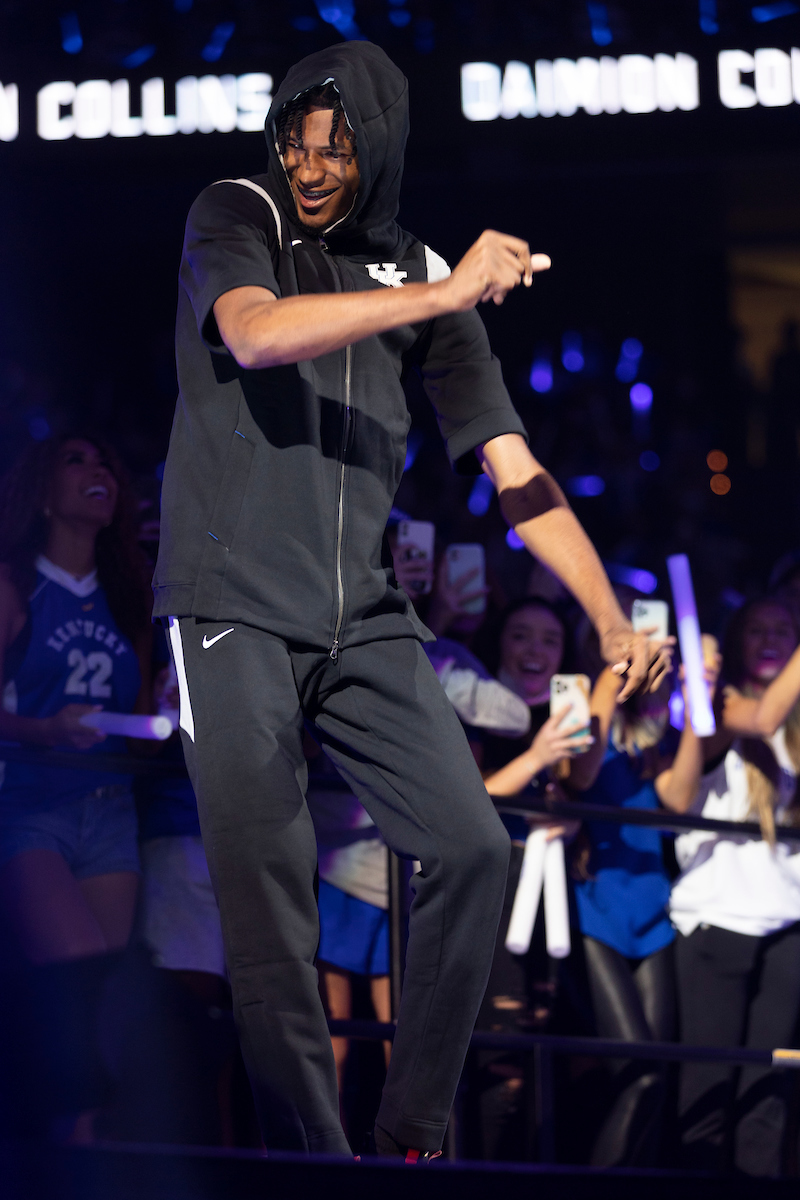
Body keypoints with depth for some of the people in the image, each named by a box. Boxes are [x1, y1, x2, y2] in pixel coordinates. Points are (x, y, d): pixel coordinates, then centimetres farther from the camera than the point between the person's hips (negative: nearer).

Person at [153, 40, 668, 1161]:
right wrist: (443, 292, -26)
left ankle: (416, 1138, 6)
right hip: (235, 607, -4)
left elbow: (513, 467, 6)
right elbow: (254, 332, -23)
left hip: (364, 618, 4)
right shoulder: (237, 215, 0)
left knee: (471, 849, -4)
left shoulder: (423, 277, 8)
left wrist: (613, 619, -4)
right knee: (268, 891, -11)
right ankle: (311, 1160, -7)